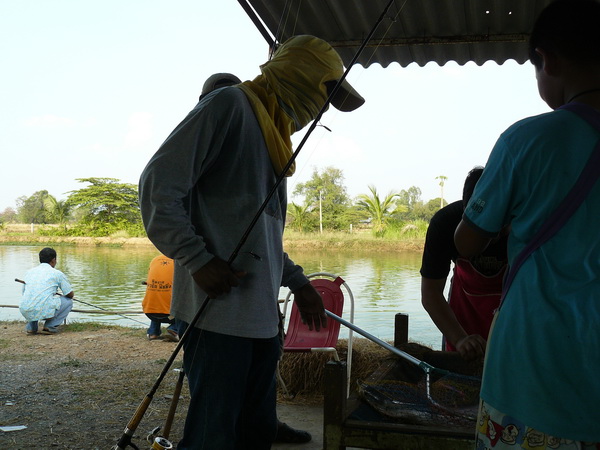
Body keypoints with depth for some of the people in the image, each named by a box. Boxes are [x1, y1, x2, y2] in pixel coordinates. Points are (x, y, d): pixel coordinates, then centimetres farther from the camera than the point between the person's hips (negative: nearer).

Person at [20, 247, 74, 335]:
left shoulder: (29, 272, 17)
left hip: (25, 313, 5)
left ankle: (31, 327, 21)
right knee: (68, 301, 19)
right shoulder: (57, 273, 5)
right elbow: (70, 295, 13)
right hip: (45, 312, -5)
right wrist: (58, 294, 38)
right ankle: (49, 327, 8)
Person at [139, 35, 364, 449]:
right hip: (219, 311, -9)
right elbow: (159, 185, -13)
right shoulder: (231, 104, -6)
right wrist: (199, 260, -18)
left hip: (261, 316, 9)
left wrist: (297, 282, 20)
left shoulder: (273, 134, 21)